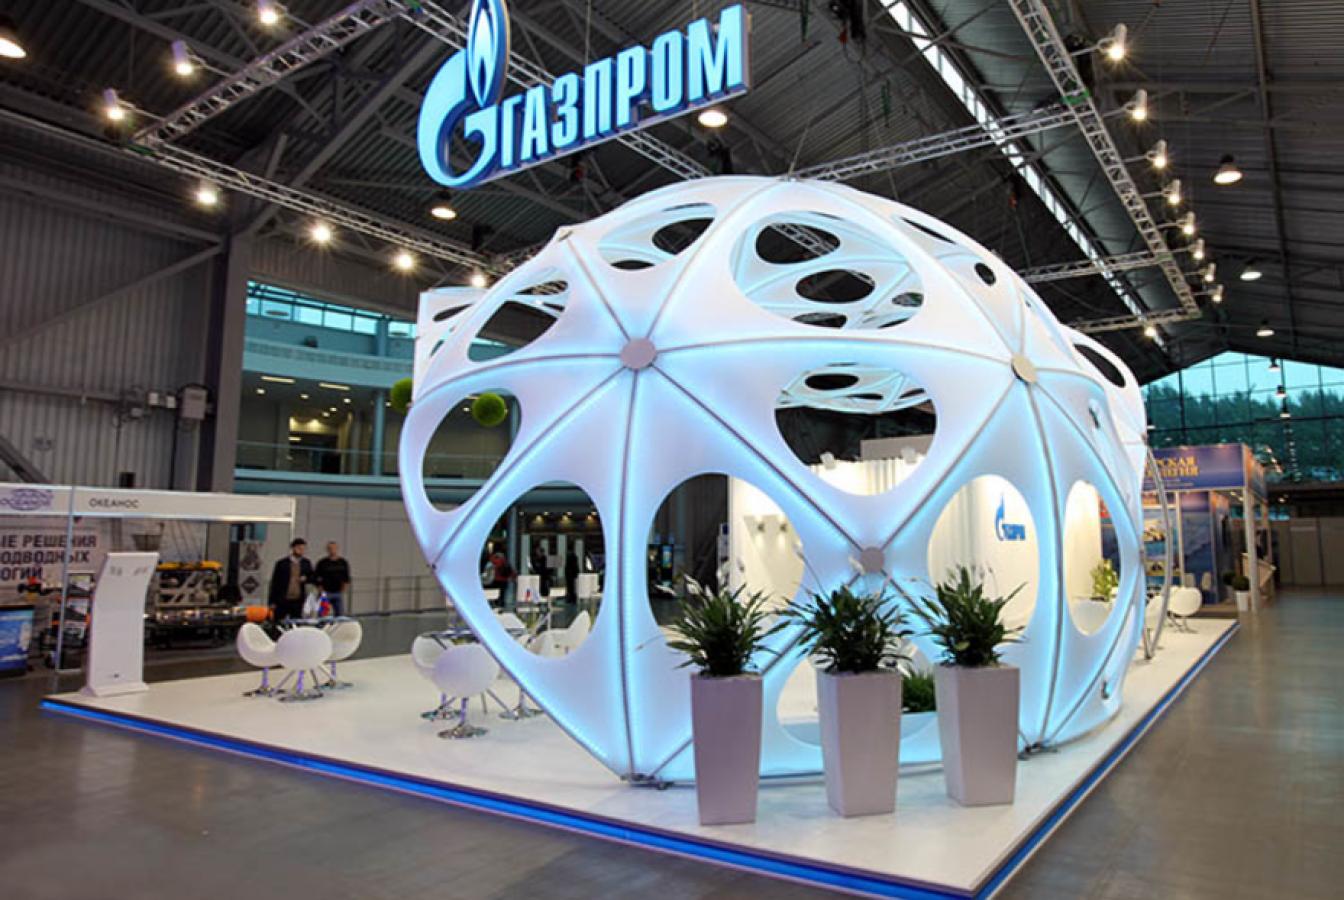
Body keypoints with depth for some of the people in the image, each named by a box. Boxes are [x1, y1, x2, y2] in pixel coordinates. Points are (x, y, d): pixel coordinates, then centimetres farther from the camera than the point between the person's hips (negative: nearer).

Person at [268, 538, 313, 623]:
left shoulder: (306, 563, 8)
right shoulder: (281, 563, -1)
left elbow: (312, 578, 14)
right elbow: (274, 583, -1)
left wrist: (306, 579, -9)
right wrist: (272, 602, -4)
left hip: (298, 601, 2)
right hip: (282, 601, -2)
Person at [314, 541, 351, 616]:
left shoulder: (343, 562, 8)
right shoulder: (322, 563, -1)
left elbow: (347, 578, 12)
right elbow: (316, 577, 1)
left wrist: (344, 589, 2)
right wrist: (321, 590, -6)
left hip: (339, 593, 3)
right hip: (325, 593, -3)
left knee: (340, 615, 2)